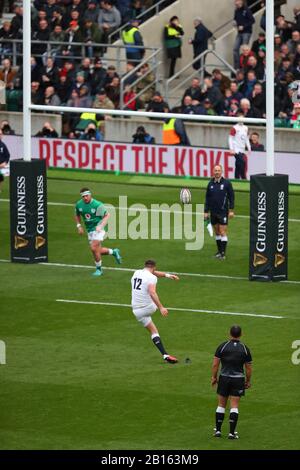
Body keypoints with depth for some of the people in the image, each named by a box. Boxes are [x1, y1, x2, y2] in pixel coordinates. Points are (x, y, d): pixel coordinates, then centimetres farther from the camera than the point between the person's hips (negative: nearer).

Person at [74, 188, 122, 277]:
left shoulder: (97, 205, -18)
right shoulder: (79, 204, -1)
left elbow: (106, 215, -11)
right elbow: (77, 215, 18)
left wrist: (101, 226, -24)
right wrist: (79, 226, 4)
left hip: (99, 229, -7)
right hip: (89, 229, 7)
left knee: (94, 248, -17)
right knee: (98, 251, 10)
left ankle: (99, 269, 2)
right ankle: (114, 252, 38)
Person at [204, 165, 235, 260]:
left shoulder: (226, 183, -5)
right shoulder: (210, 184, 7)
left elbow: (231, 197, -2)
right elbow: (207, 198, 13)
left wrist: (231, 210, -7)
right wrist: (206, 211, 10)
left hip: (223, 212, -4)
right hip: (213, 212, 4)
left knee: (222, 232, -7)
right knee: (217, 232, 10)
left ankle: (223, 253, -6)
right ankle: (219, 251, 19)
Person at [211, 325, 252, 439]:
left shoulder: (222, 346, -4)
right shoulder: (245, 348, -2)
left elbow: (215, 364, -4)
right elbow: (249, 368, 1)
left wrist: (214, 377, 9)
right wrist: (248, 381, 14)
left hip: (224, 378, 0)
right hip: (238, 378, 0)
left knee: (221, 405, 11)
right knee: (234, 406, 1)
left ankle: (218, 430, 14)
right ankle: (232, 432, -2)